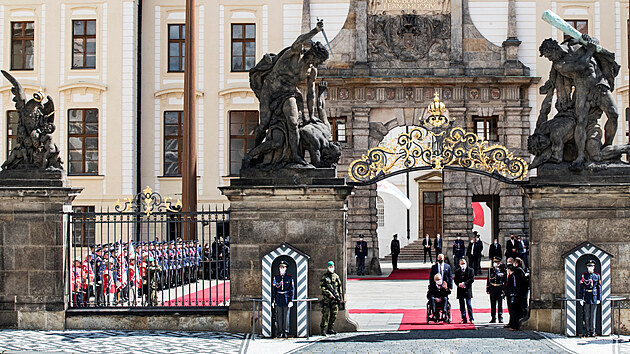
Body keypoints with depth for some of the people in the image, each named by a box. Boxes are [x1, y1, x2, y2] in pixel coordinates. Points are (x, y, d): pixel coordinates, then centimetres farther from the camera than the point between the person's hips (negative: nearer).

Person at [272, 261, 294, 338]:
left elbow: (291, 290, 1)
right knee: (279, 316, 0)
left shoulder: (289, 278, 2)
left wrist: (291, 301, -6)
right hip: (278, 300, 1)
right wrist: (272, 301, 3)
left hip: (286, 299, -1)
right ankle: (279, 332, 5)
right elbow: (273, 290, 7)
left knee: (286, 316, 1)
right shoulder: (276, 278, 6)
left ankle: (286, 332, 8)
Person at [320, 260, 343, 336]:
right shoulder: (324, 276, 2)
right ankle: (323, 330, -9)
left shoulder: (336, 276, 15)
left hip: (335, 298, 5)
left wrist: (341, 297, 13)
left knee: (334, 315, 5)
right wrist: (329, 293, -15)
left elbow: (340, 287, 19)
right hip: (327, 298, -5)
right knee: (326, 314, -8)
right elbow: (322, 287, -5)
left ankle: (330, 329, 12)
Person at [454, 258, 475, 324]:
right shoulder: (457, 271, 12)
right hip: (460, 291, 3)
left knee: (469, 305, -2)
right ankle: (464, 319, 8)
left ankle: (471, 319, 3)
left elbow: (472, 279, -5)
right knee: (462, 306, 4)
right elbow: (456, 280, 8)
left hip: (468, 290, -3)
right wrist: (459, 284, -12)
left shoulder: (470, 270, 4)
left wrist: (465, 283, -14)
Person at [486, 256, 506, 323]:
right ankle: (493, 318, 10)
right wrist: (487, 289, 7)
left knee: (500, 304, 0)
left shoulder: (503, 270, 2)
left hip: (500, 289, -2)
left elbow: (505, 280, 6)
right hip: (492, 289, 2)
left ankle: (500, 318, 7)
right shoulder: (490, 270, 7)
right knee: (493, 304, 4)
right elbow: (488, 280, 10)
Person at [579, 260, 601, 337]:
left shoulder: (597, 276, 7)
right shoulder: (583, 276, 2)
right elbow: (581, 288, 1)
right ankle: (587, 331, 5)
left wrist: (599, 299, 3)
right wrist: (580, 299, -5)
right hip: (586, 298, -1)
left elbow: (599, 288, 9)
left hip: (594, 298, 1)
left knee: (593, 315, 2)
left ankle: (592, 331, 7)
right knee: (587, 315, 0)